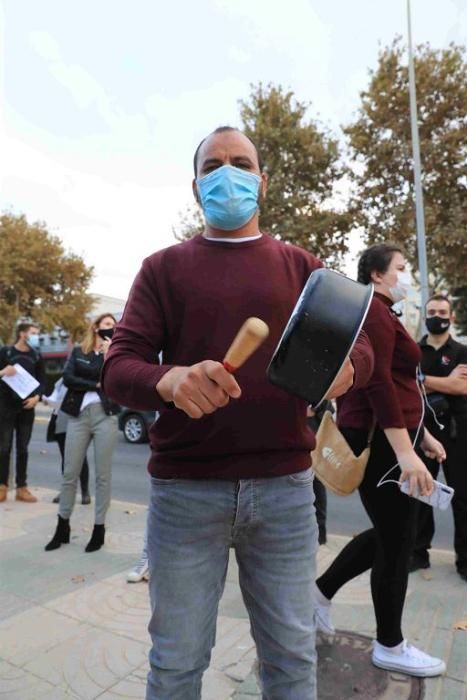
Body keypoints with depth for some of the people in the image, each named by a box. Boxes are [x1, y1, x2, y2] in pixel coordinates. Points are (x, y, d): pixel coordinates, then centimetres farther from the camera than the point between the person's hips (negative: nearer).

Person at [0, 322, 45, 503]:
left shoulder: (37, 356, 9)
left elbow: (41, 380, 8)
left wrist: (37, 397, -9)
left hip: (26, 407, 2)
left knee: (23, 449, 5)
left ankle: (21, 487, 10)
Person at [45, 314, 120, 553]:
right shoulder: (78, 351, 12)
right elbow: (67, 378, -2)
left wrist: (109, 353, -9)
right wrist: (96, 385, -6)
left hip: (105, 416, -1)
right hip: (78, 415, 1)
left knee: (103, 476, 3)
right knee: (69, 474, 6)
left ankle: (99, 529, 14)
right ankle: (62, 528, 21)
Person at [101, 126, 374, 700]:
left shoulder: (301, 267, 10)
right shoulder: (163, 268, 5)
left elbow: (360, 347, 3)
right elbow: (117, 369, -4)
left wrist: (342, 365, -22)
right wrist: (170, 380, -27)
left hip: (285, 486, 2)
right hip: (184, 489, -1)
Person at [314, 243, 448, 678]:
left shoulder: (376, 314, 19)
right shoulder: (375, 313, -14)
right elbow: (379, 385, -24)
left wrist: (421, 434, 20)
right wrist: (405, 452, -26)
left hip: (381, 439, 11)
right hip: (381, 442, -11)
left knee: (389, 533, 19)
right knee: (396, 541, 3)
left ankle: (321, 590, 29)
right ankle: (390, 647, 22)